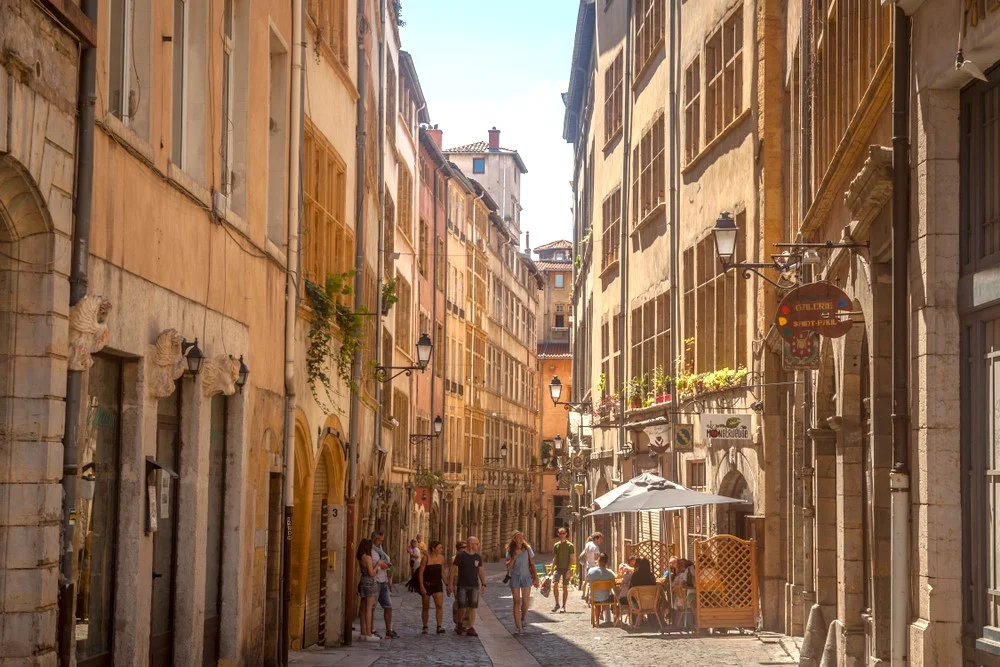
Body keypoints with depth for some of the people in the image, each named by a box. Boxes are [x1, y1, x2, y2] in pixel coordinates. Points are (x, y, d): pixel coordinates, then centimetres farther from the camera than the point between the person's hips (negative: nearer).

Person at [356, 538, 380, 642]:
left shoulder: (360, 558, 9)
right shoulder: (368, 558, -16)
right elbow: (371, 573, -18)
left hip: (363, 582, 9)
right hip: (370, 583, -9)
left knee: (363, 609, 11)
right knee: (369, 609, -6)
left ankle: (363, 633, 14)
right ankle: (369, 634, -4)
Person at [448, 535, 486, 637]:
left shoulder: (478, 557, 8)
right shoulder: (460, 555, -5)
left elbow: (480, 572, 15)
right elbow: (453, 570, -4)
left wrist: (483, 584, 9)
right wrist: (450, 584, -8)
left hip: (474, 586, 3)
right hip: (462, 585, -3)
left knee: (472, 607, -3)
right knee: (462, 607, -2)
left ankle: (471, 628, 0)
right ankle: (460, 624, 23)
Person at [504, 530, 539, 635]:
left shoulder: (527, 549, 1)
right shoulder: (510, 551, 0)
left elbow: (532, 564, 5)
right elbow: (508, 566, -6)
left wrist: (536, 578, 2)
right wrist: (514, 557, -20)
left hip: (526, 577, 0)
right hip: (515, 577, 0)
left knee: (525, 601, -1)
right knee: (517, 602, -2)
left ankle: (523, 620, 26)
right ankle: (518, 627, 0)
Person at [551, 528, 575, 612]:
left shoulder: (570, 545, -2)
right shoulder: (556, 545, 10)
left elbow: (571, 559, -5)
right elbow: (554, 558, 14)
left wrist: (568, 570, -13)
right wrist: (552, 569, 7)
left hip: (566, 569, -3)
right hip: (558, 568, 3)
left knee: (565, 587, 0)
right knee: (554, 585, -12)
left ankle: (564, 607, 7)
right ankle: (557, 604, 1)